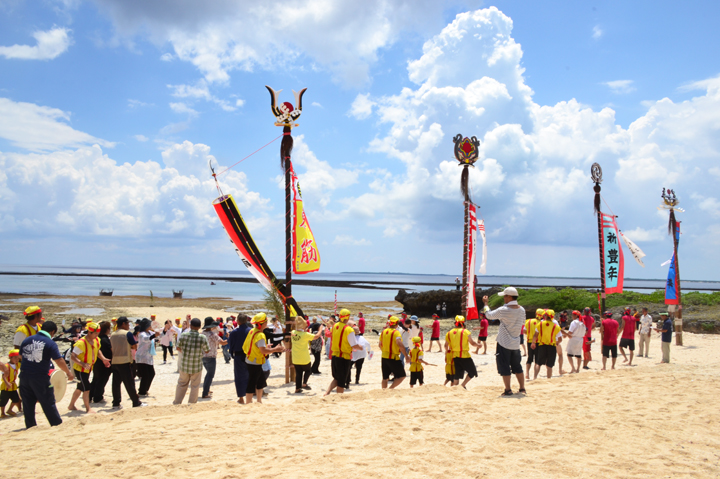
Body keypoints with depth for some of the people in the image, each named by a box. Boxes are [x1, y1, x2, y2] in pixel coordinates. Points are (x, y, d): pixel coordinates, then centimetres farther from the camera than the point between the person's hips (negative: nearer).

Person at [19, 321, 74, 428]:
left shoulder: (27, 340, 6)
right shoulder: (50, 343, -10)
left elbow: (20, 355, 16)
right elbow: (59, 361, -13)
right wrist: (68, 373, -3)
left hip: (24, 376, 5)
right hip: (41, 378, -5)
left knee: (28, 403, 15)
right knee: (48, 403, 4)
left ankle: (30, 426, 22)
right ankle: (57, 424, 11)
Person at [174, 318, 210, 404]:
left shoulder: (183, 335, -9)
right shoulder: (203, 338, -13)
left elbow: (177, 347, 2)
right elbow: (207, 350, -3)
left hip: (184, 365, 2)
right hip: (197, 366, -2)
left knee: (182, 384, 19)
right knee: (195, 386, 13)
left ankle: (177, 402, 28)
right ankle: (192, 403, 20)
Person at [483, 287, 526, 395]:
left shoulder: (503, 310, -18)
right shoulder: (522, 310, 0)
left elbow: (489, 315, -5)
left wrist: (485, 303, 9)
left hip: (504, 343, -6)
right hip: (516, 344, 6)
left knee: (504, 368, 2)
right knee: (517, 367, 16)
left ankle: (508, 390, 3)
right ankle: (522, 388, 18)